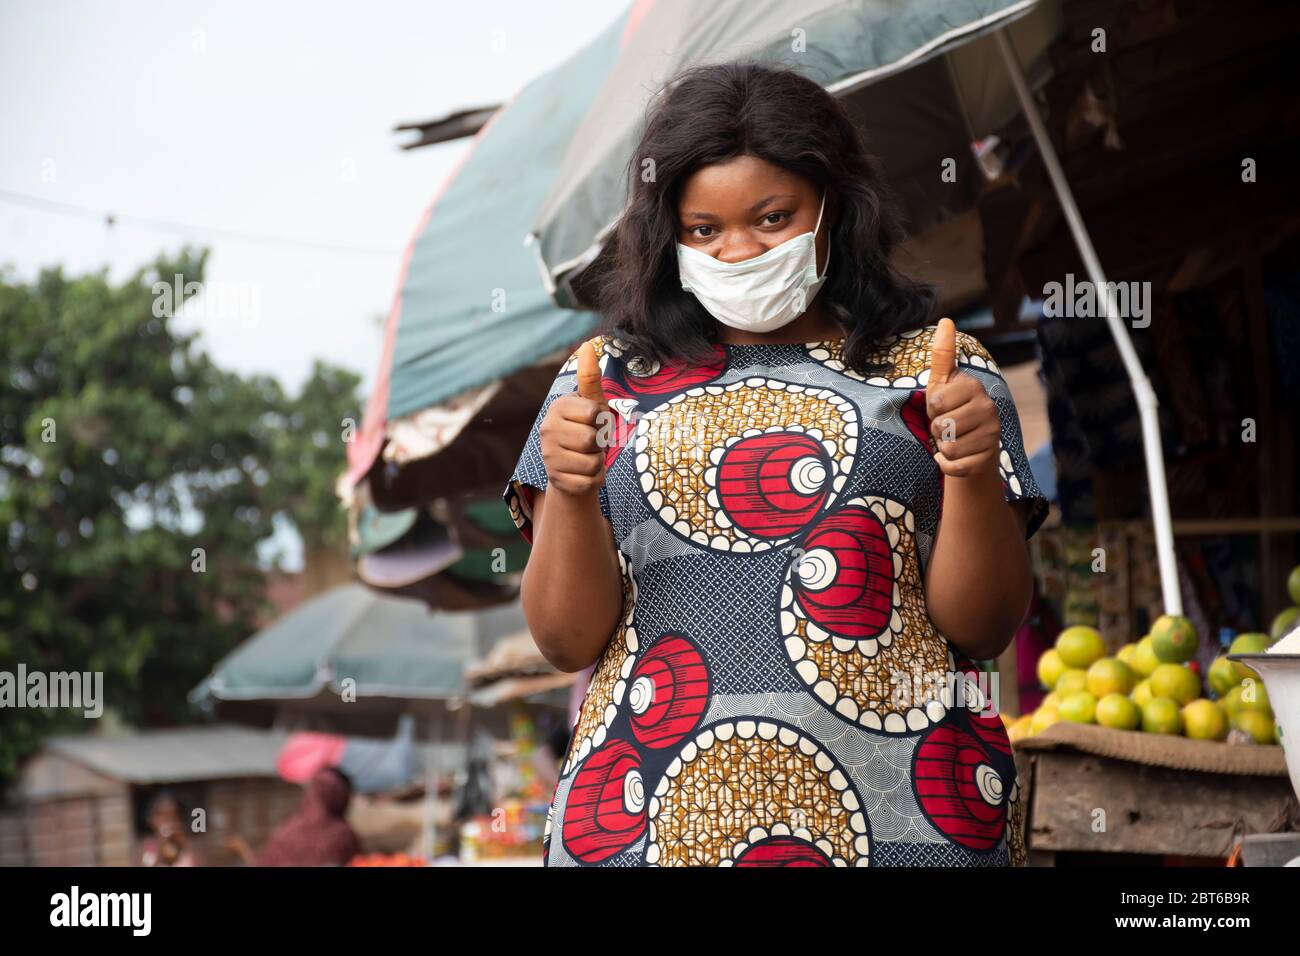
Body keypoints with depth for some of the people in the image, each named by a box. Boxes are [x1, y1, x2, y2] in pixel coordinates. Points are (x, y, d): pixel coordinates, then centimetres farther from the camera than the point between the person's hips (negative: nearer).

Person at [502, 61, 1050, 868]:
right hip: (653, 821, 1)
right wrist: (570, 496, -14)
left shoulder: (935, 371, 4)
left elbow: (984, 629, 1)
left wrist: (974, 475, -16)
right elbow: (569, 641, 3)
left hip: (895, 818, 0)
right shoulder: (610, 377, 7)